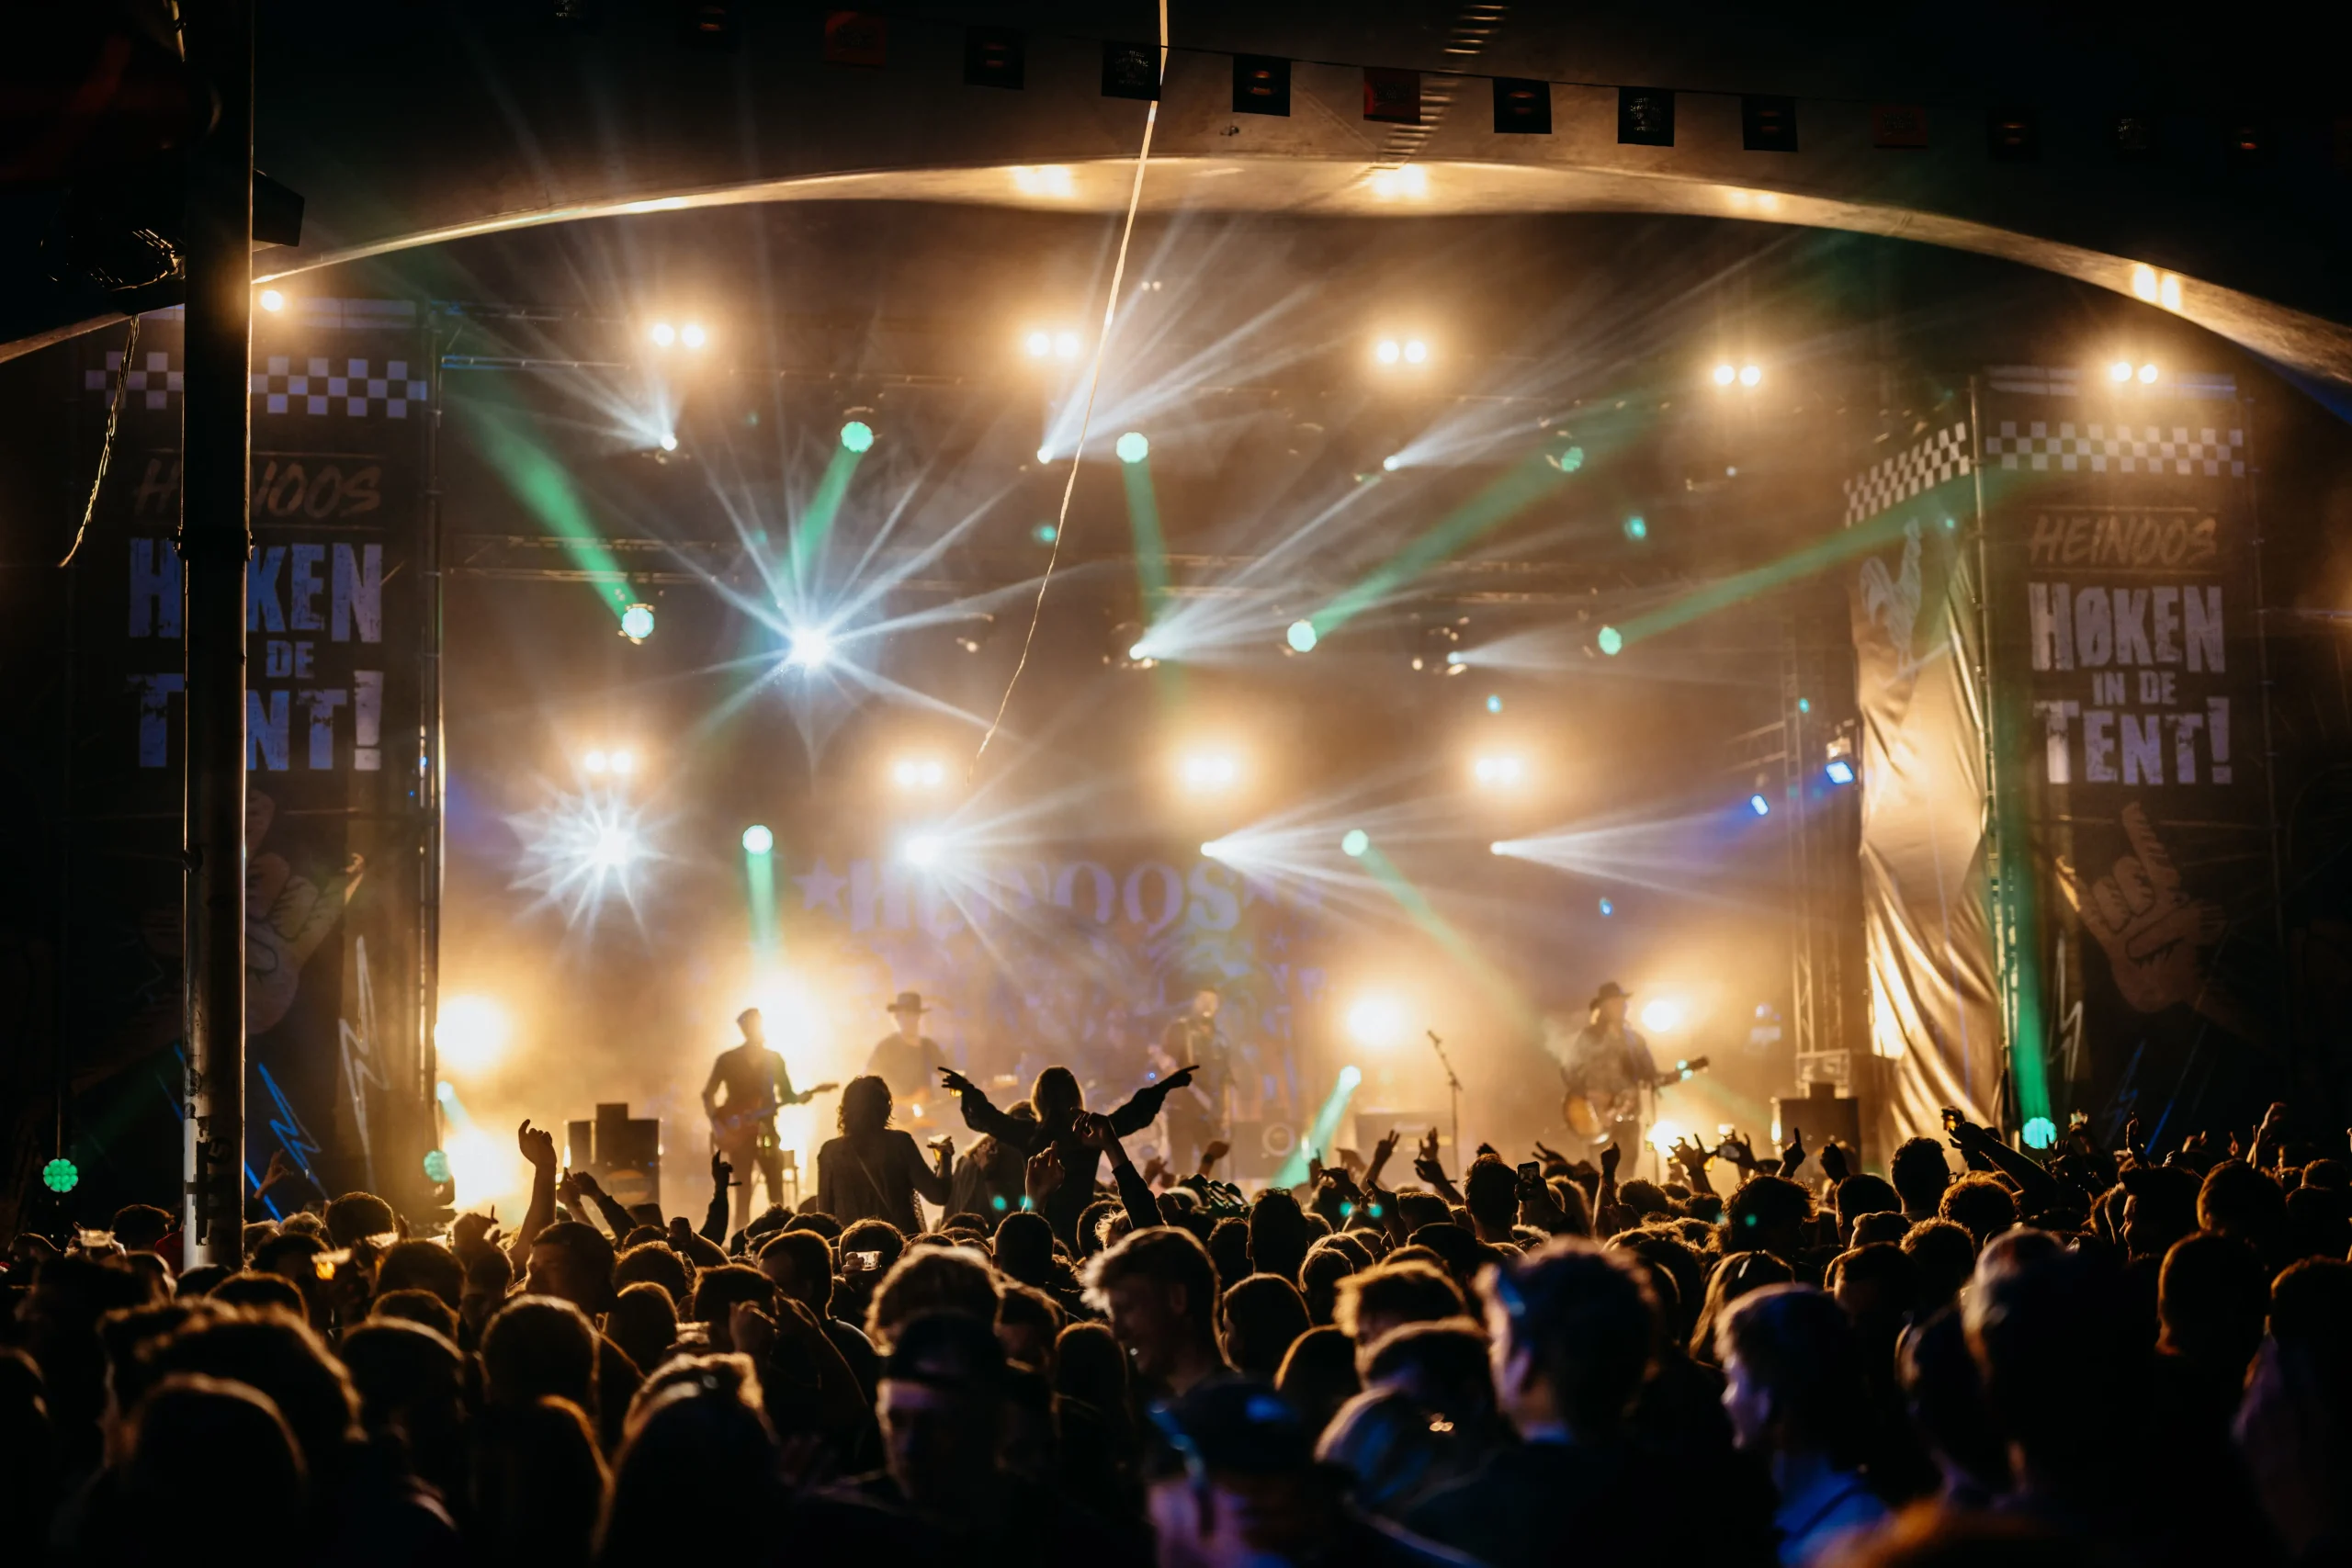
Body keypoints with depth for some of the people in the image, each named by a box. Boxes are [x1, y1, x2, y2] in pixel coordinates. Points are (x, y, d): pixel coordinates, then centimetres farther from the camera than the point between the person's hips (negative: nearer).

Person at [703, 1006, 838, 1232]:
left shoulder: (774, 1059, 8)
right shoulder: (728, 1059, -1)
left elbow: (788, 1096, 10)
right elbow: (708, 1094, 3)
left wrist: (810, 1093, -9)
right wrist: (718, 1126, -9)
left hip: (767, 1133, 3)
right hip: (738, 1135, -3)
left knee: (777, 1196, -1)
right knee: (743, 1196, -6)